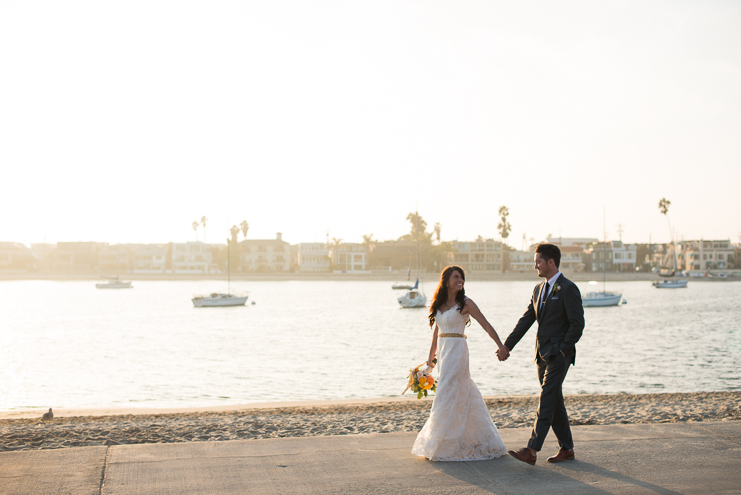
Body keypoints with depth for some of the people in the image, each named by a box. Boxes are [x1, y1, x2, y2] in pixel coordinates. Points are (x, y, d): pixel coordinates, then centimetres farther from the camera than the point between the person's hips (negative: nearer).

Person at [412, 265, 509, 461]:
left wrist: (501, 347, -13)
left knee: (447, 395, -5)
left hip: (457, 351, -6)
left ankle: (442, 445, 4)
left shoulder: (465, 303, -6)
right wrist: (431, 357, 19)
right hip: (444, 351, 6)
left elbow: (486, 325, -7)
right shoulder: (439, 304, 11)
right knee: (463, 395, 12)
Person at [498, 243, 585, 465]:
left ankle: (532, 451, -16)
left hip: (559, 355, -8)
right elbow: (525, 320, 15)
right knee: (555, 403, 12)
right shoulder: (538, 289, 14)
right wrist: (507, 346, 8)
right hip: (543, 355, 8)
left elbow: (577, 323, -13)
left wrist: (562, 349, -14)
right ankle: (566, 448, 21)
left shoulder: (568, 289, -10)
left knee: (546, 403, -12)